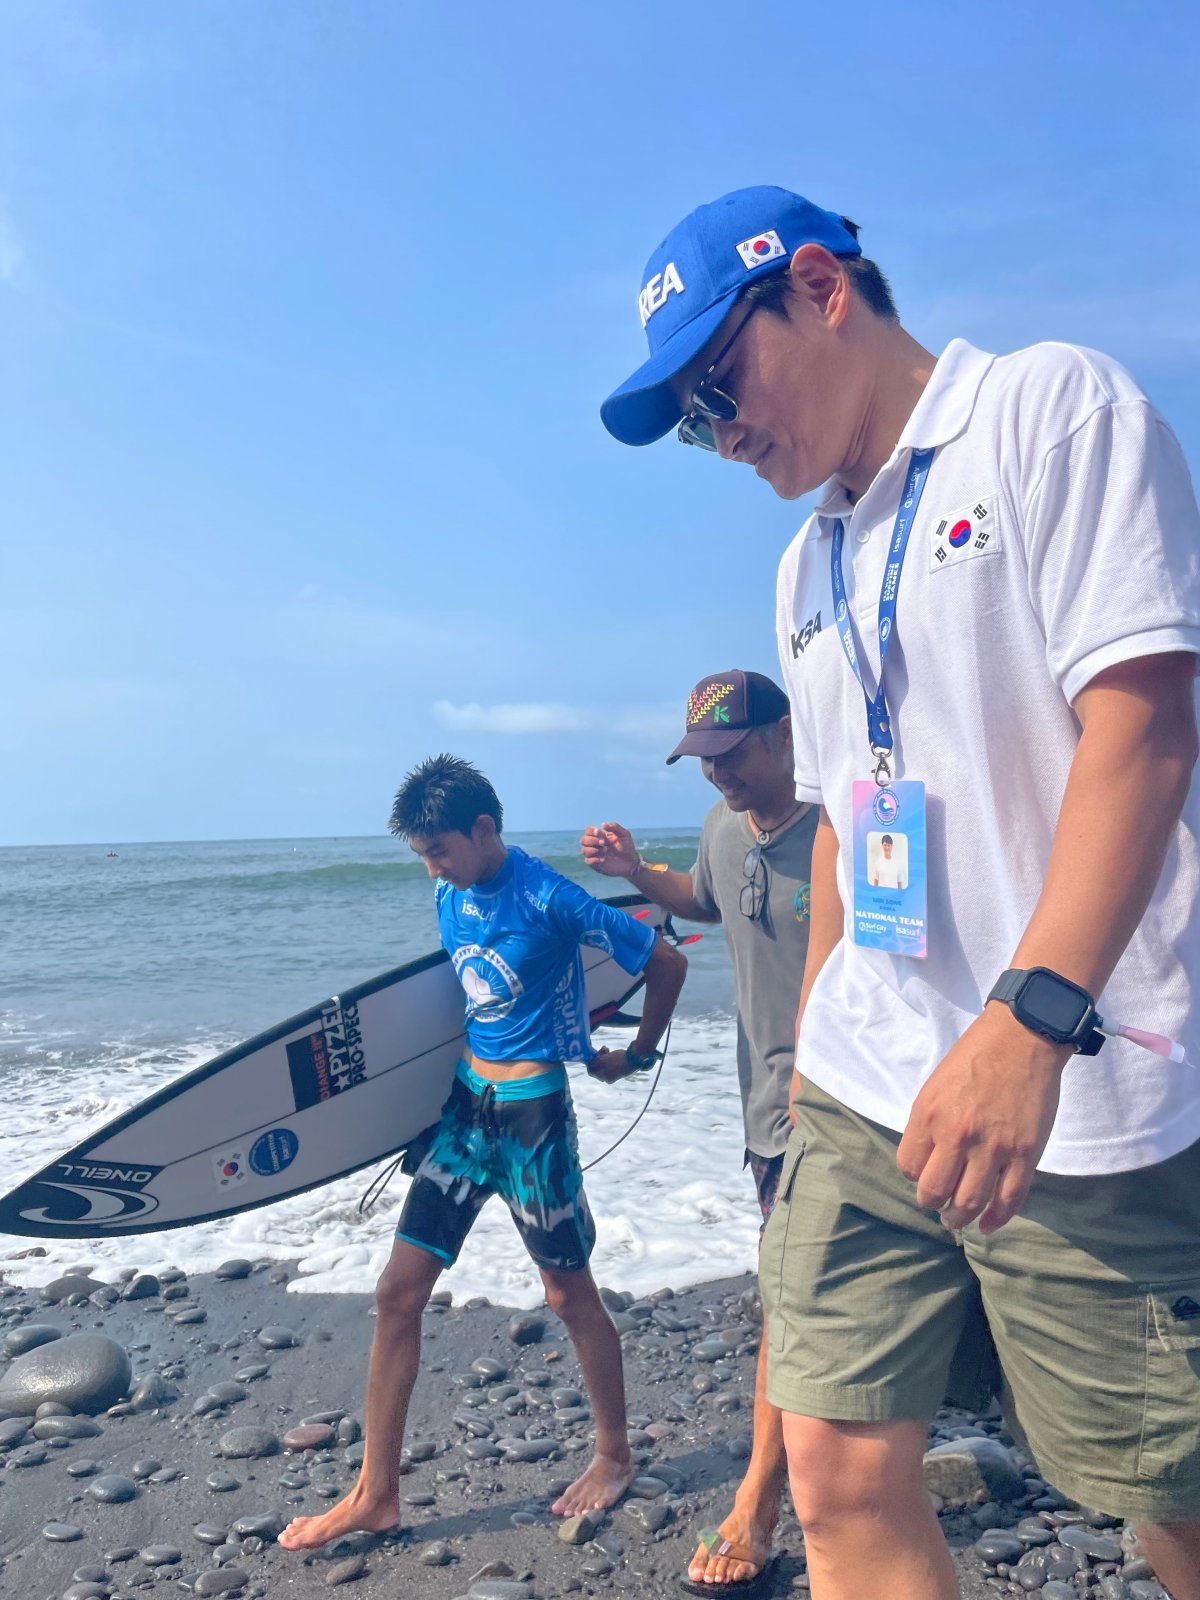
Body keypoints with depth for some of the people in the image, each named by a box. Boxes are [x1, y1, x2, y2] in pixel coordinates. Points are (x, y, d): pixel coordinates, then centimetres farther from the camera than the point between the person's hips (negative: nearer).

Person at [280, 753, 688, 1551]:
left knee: (569, 1292, 10)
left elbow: (667, 962, -11)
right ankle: (376, 1494, 20)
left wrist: (635, 1055, 0)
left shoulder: (549, 898, -18)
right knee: (398, 1291, 6)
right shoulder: (450, 898, 3)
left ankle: (616, 1458, 33)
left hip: (533, 1112, -7)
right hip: (466, 1104, 7)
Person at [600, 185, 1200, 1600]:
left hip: (1078, 1095, -6)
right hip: (864, 1100, 7)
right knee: (840, 1480, 5)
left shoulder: (1052, 408, -3)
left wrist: (1029, 1016, -24)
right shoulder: (810, 567, 18)